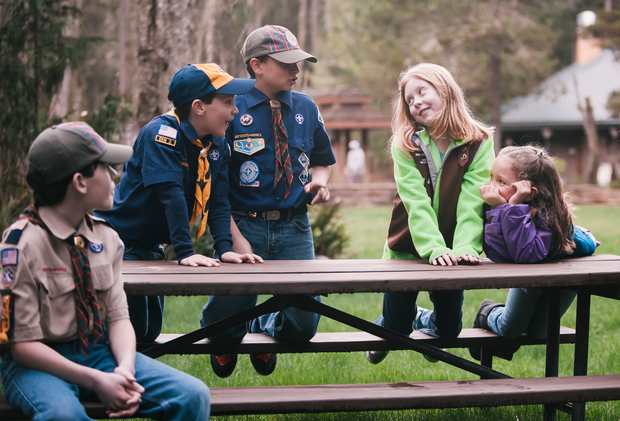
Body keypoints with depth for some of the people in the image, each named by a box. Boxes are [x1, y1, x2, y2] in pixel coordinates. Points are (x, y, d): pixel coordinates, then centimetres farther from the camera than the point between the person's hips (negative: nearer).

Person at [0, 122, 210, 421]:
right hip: (40, 363, -5)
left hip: (98, 351, 5)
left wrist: (125, 369, -19)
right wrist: (96, 381, -24)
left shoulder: (105, 237, 5)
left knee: (193, 396, -15)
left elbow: (118, 315, 3)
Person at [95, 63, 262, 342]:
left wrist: (225, 248, -20)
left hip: (150, 247, 8)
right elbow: (171, 194, -31)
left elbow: (218, 201, -4)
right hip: (117, 243, -8)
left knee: (149, 331, 10)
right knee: (132, 329, -11)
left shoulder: (218, 145, 1)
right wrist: (185, 252, -38)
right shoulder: (162, 133, -23)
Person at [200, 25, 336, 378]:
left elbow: (321, 160, 24)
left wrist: (319, 180, -1)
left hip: (294, 228, 4)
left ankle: (264, 326, 34)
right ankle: (227, 342, 34)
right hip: (244, 225, -3)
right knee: (224, 325, -8)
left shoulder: (306, 109, 9)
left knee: (303, 326, -4)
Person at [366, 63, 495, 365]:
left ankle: (426, 321, 44)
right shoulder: (405, 144, -11)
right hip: (408, 248, -1)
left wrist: (465, 247, -32)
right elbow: (416, 203, -21)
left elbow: (472, 201, -18)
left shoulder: (479, 142, -10)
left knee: (449, 329, 9)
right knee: (395, 329, 7)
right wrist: (435, 249, -33)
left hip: (451, 255, 1)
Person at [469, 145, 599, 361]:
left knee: (536, 331, 4)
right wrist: (497, 208, -47)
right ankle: (489, 314, 37)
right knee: (509, 328, 5)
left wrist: (514, 207, -59)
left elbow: (525, 255, -56)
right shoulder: (501, 206, -28)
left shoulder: (545, 214, -43)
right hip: (528, 272, 4)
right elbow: (499, 256, -38)